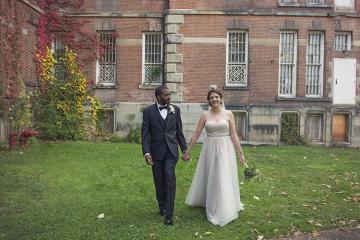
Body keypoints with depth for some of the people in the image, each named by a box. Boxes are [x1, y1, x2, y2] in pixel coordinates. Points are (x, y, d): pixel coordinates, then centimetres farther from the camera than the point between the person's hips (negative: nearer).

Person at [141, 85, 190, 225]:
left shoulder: (175, 110, 3)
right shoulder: (149, 111, -3)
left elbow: (179, 131, 7)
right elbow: (145, 133, -5)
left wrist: (184, 149, 5)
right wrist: (146, 152, -14)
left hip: (171, 151, 0)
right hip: (156, 152, 0)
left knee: (170, 178, -12)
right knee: (159, 181, 12)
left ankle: (169, 214, -5)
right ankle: (162, 205, 35)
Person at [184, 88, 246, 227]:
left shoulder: (228, 114, -2)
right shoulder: (205, 115, 1)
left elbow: (234, 135, -2)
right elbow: (196, 134, 3)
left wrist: (240, 154, -4)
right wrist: (187, 150, 3)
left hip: (225, 149, -1)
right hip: (210, 149, 1)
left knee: (225, 179, 2)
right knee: (211, 178, 10)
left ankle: (225, 210, 19)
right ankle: (212, 207, 30)